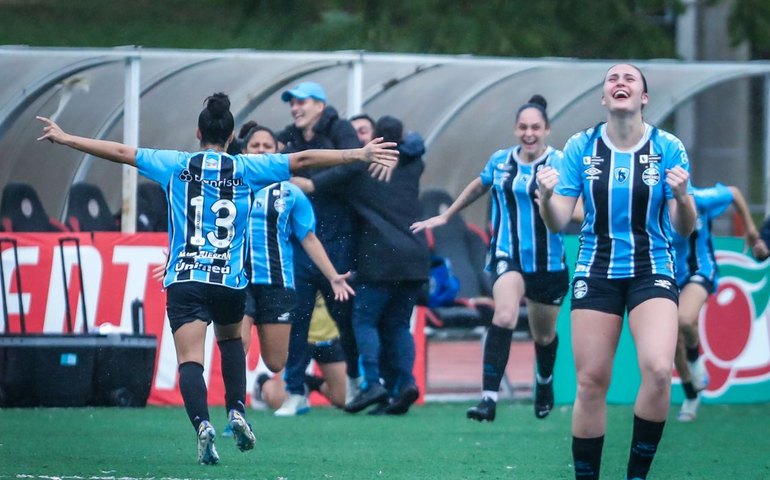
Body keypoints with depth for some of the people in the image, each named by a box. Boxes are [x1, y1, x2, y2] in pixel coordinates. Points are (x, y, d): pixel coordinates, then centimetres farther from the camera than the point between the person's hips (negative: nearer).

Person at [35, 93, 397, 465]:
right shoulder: (246, 168, 3)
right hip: (230, 282, 2)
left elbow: (121, 152, 9)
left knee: (190, 360, -9)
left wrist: (65, 139, 19)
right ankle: (237, 410, 12)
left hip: (184, 281, -2)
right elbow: (303, 159, 4)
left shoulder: (175, 165, 4)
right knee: (231, 341, 28)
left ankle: (202, 423, -31)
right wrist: (358, 155, 10)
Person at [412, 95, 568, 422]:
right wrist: (446, 216, 31)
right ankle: (489, 398, -31)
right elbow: (478, 187, 22)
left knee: (544, 335, 17)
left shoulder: (559, 163, -8)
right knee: (504, 317, -26)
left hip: (549, 263, 0)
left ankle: (544, 382, 50)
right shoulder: (500, 161, 2)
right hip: (507, 257, 0)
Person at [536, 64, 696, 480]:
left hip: (652, 271, -1)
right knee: (591, 381, -3)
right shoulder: (581, 147, -1)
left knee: (658, 369, -23)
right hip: (597, 271, 2)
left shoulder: (667, 148, -4)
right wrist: (547, 197, -22)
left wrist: (682, 197, -23)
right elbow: (558, 222, 0)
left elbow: (684, 229, -2)